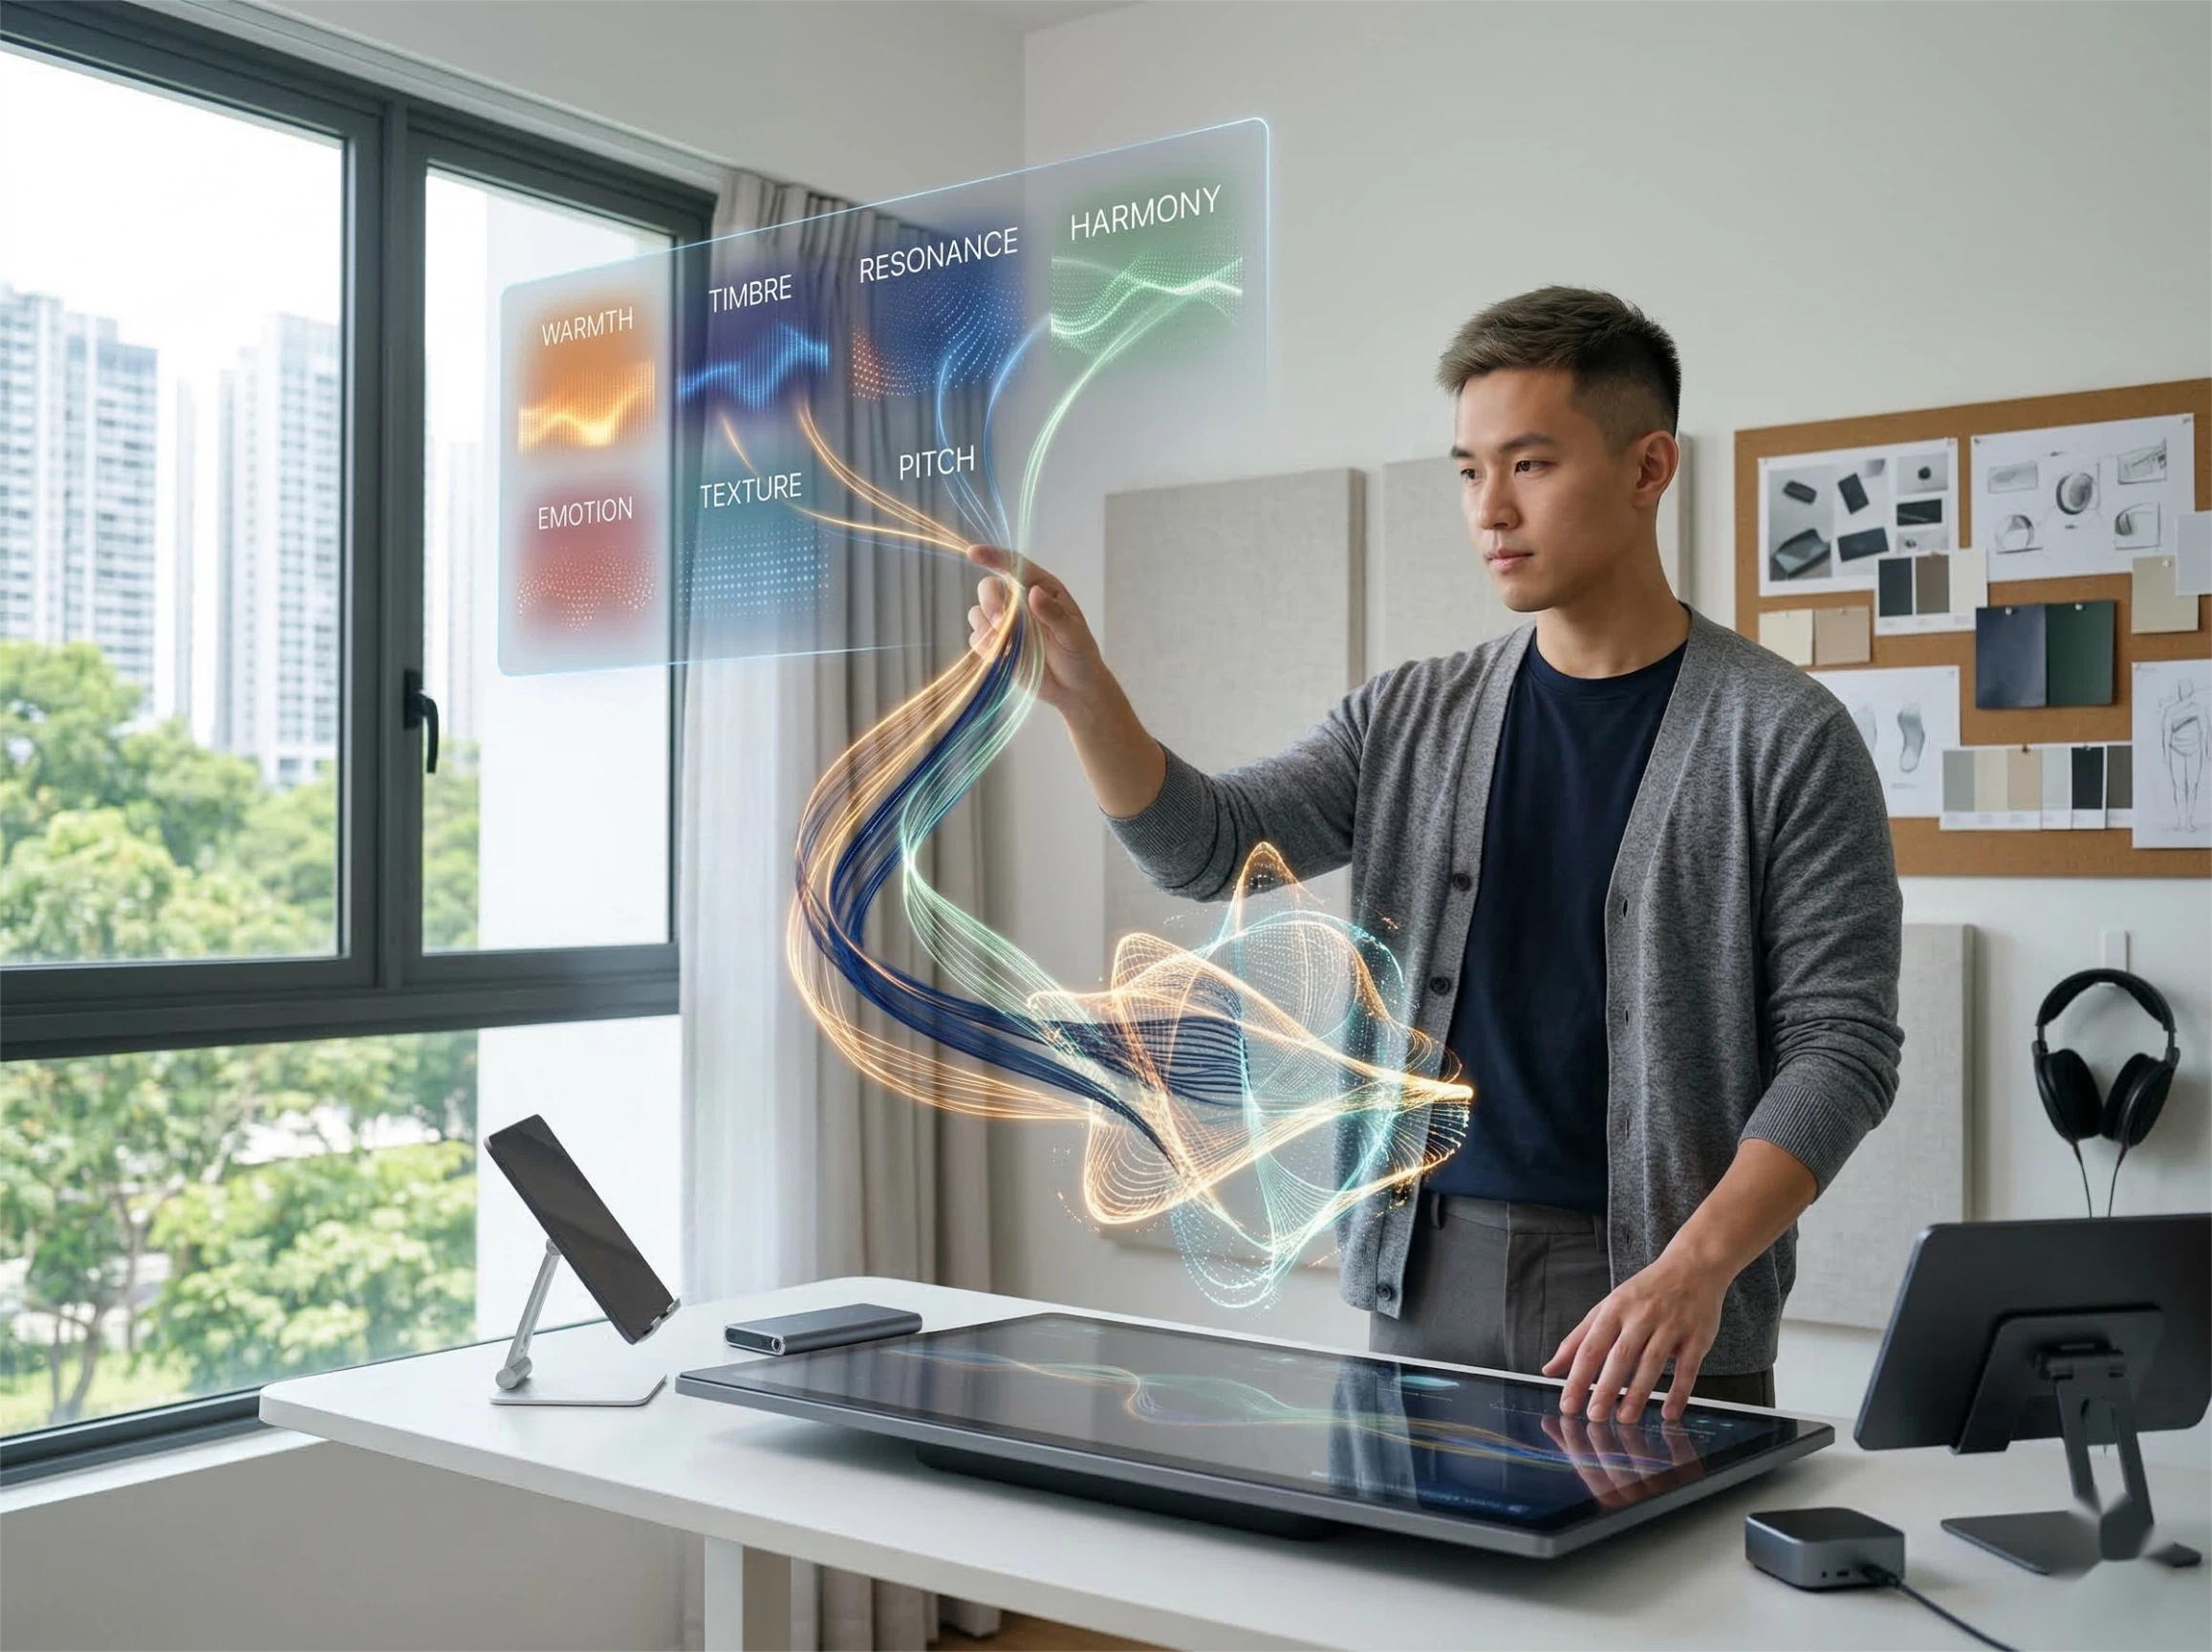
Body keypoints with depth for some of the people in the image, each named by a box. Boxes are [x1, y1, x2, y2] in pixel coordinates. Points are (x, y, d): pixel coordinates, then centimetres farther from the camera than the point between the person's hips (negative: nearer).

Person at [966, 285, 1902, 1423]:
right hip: (1427, 1285, 4)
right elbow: (1206, 848, 0)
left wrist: (1697, 1266, -23)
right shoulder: (1409, 719, 8)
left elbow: (1841, 1041, -10)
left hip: (1658, 1306, -3)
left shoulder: (1784, 736, -6)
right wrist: (1082, 692, -18)